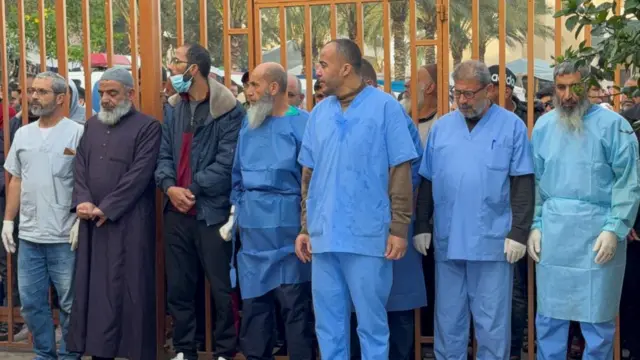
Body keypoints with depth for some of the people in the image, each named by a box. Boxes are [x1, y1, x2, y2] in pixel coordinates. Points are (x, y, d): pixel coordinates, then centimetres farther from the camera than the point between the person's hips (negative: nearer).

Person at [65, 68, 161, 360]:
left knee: (130, 288, -2)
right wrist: (82, 201, -7)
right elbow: (80, 167, 11)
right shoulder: (91, 125, 16)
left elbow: (139, 175, -12)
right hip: (92, 223, 6)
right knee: (95, 288, 7)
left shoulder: (147, 127, -4)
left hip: (130, 222, -6)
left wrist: (105, 209, -14)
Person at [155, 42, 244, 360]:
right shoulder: (174, 109, 12)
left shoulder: (229, 111, -9)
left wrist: (192, 191, -14)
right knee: (178, 287, 13)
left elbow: (227, 162, -15)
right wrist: (170, 187, -10)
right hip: (176, 212, 6)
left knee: (221, 288, 3)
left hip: (213, 211, -6)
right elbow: (164, 154, 8)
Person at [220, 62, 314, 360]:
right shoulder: (248, 126, 11)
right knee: (253, 302, 11)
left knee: (295, 305, 2)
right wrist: (234, 215, 12)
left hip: (287, 228, -5)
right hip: (252, 229, 5)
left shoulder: (303, 125, -6)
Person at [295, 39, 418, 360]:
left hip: (368, 237, -5)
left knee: (371, 323, 5)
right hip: (324, 236, 5)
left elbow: (400, 171, -6)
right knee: (328, 323, 12)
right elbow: (309, 175, 14)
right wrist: (305, 227, 10)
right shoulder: (319, 112, 10)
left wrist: (399, 229, -10)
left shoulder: (384, 106, -5)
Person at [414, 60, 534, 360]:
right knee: (448, 320, 12)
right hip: (447, 240, 3)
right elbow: (426, 182, 12)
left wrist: (518, 233, -8)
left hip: (493, 241, -3)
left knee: (492, 322, 4)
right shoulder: (441, 127, 9)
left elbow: (522, 184, -3)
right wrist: (421, 226, 7)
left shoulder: (511, 125, -1)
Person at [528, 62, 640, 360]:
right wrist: (535, 226, 5)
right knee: (549, 314, 11)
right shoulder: (543, 126, 9)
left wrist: (614, 228, -14)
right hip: (553, 230, 4)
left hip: (597, 230, -4)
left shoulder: (612, 125, -5)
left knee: (598, 316, 5)